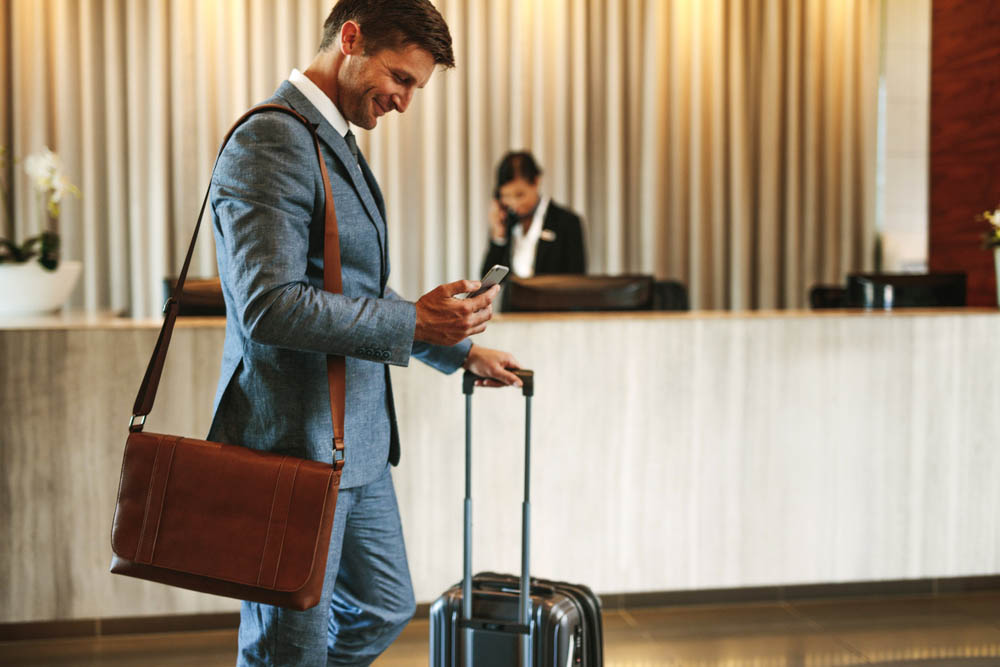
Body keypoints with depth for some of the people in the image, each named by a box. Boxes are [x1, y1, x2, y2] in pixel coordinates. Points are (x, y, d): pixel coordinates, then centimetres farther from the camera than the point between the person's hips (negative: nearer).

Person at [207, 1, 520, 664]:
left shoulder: (336, 143, 17)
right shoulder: (272, 141, -16)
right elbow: (268, 305, -26)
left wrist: (462, 349, 23)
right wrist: (416, 320, -23)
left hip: (358, 444, 10)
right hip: (296, 446, -10)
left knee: (383, 610, 20)